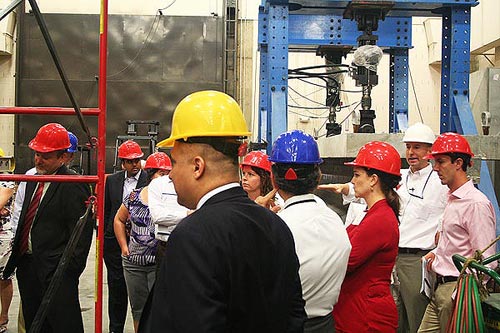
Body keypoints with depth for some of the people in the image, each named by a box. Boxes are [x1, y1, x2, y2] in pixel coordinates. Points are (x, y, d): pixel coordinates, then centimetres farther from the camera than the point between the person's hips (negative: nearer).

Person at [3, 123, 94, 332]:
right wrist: (16, 256, 14)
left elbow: (81, 232, -16)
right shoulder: (33, 181, 14)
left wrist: (71, 270, -17)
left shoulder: (73, 187, -14)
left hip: (55, 270, -8)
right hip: (26, 266, 8)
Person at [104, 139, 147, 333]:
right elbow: (105, 210, 14)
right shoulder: (112, 180, 8)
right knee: (116, 286, 11)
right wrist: (104, 235, 10)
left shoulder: (149, 181, -5)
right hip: (114, 241, 4)